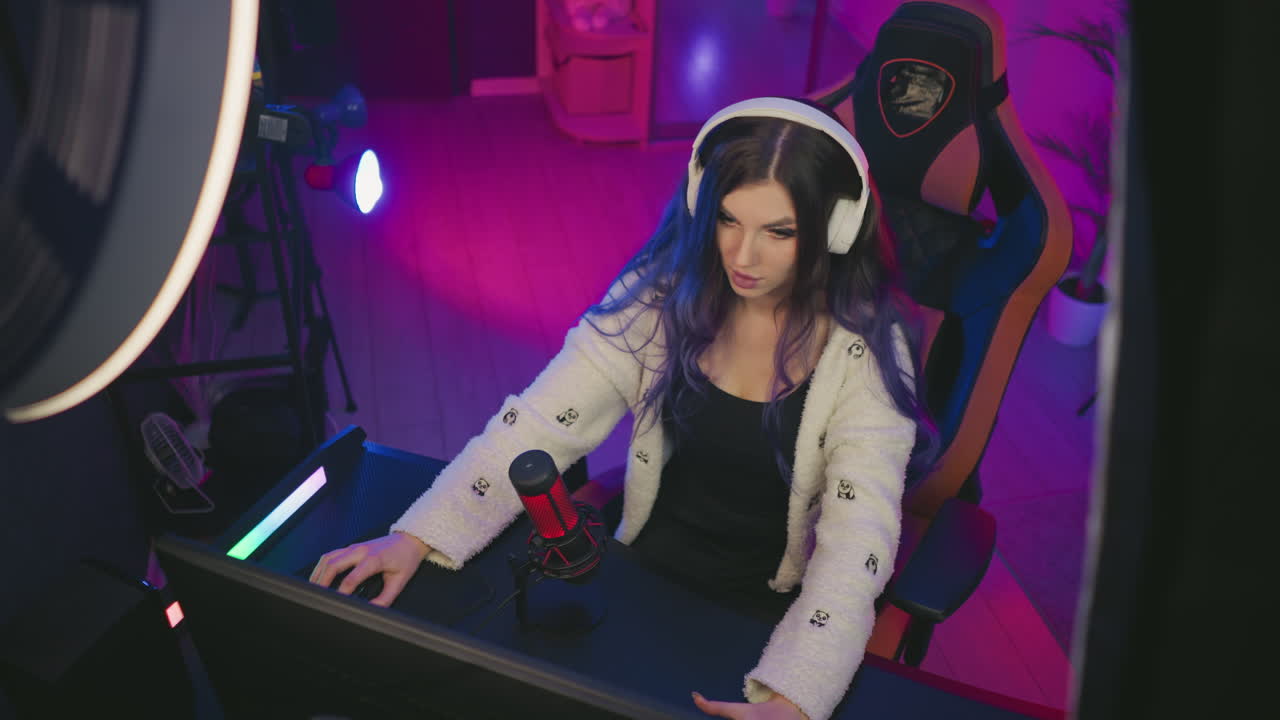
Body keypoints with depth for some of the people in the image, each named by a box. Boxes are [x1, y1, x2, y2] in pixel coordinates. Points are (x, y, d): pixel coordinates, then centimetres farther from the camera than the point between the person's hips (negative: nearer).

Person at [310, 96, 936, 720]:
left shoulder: (869, 346, -16)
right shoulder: (662, 292, -10)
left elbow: (861, 534, -23)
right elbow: (540, 422, -14)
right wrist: (419, 535, -25)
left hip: (778, 615, -1)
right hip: (646, 569, 2)